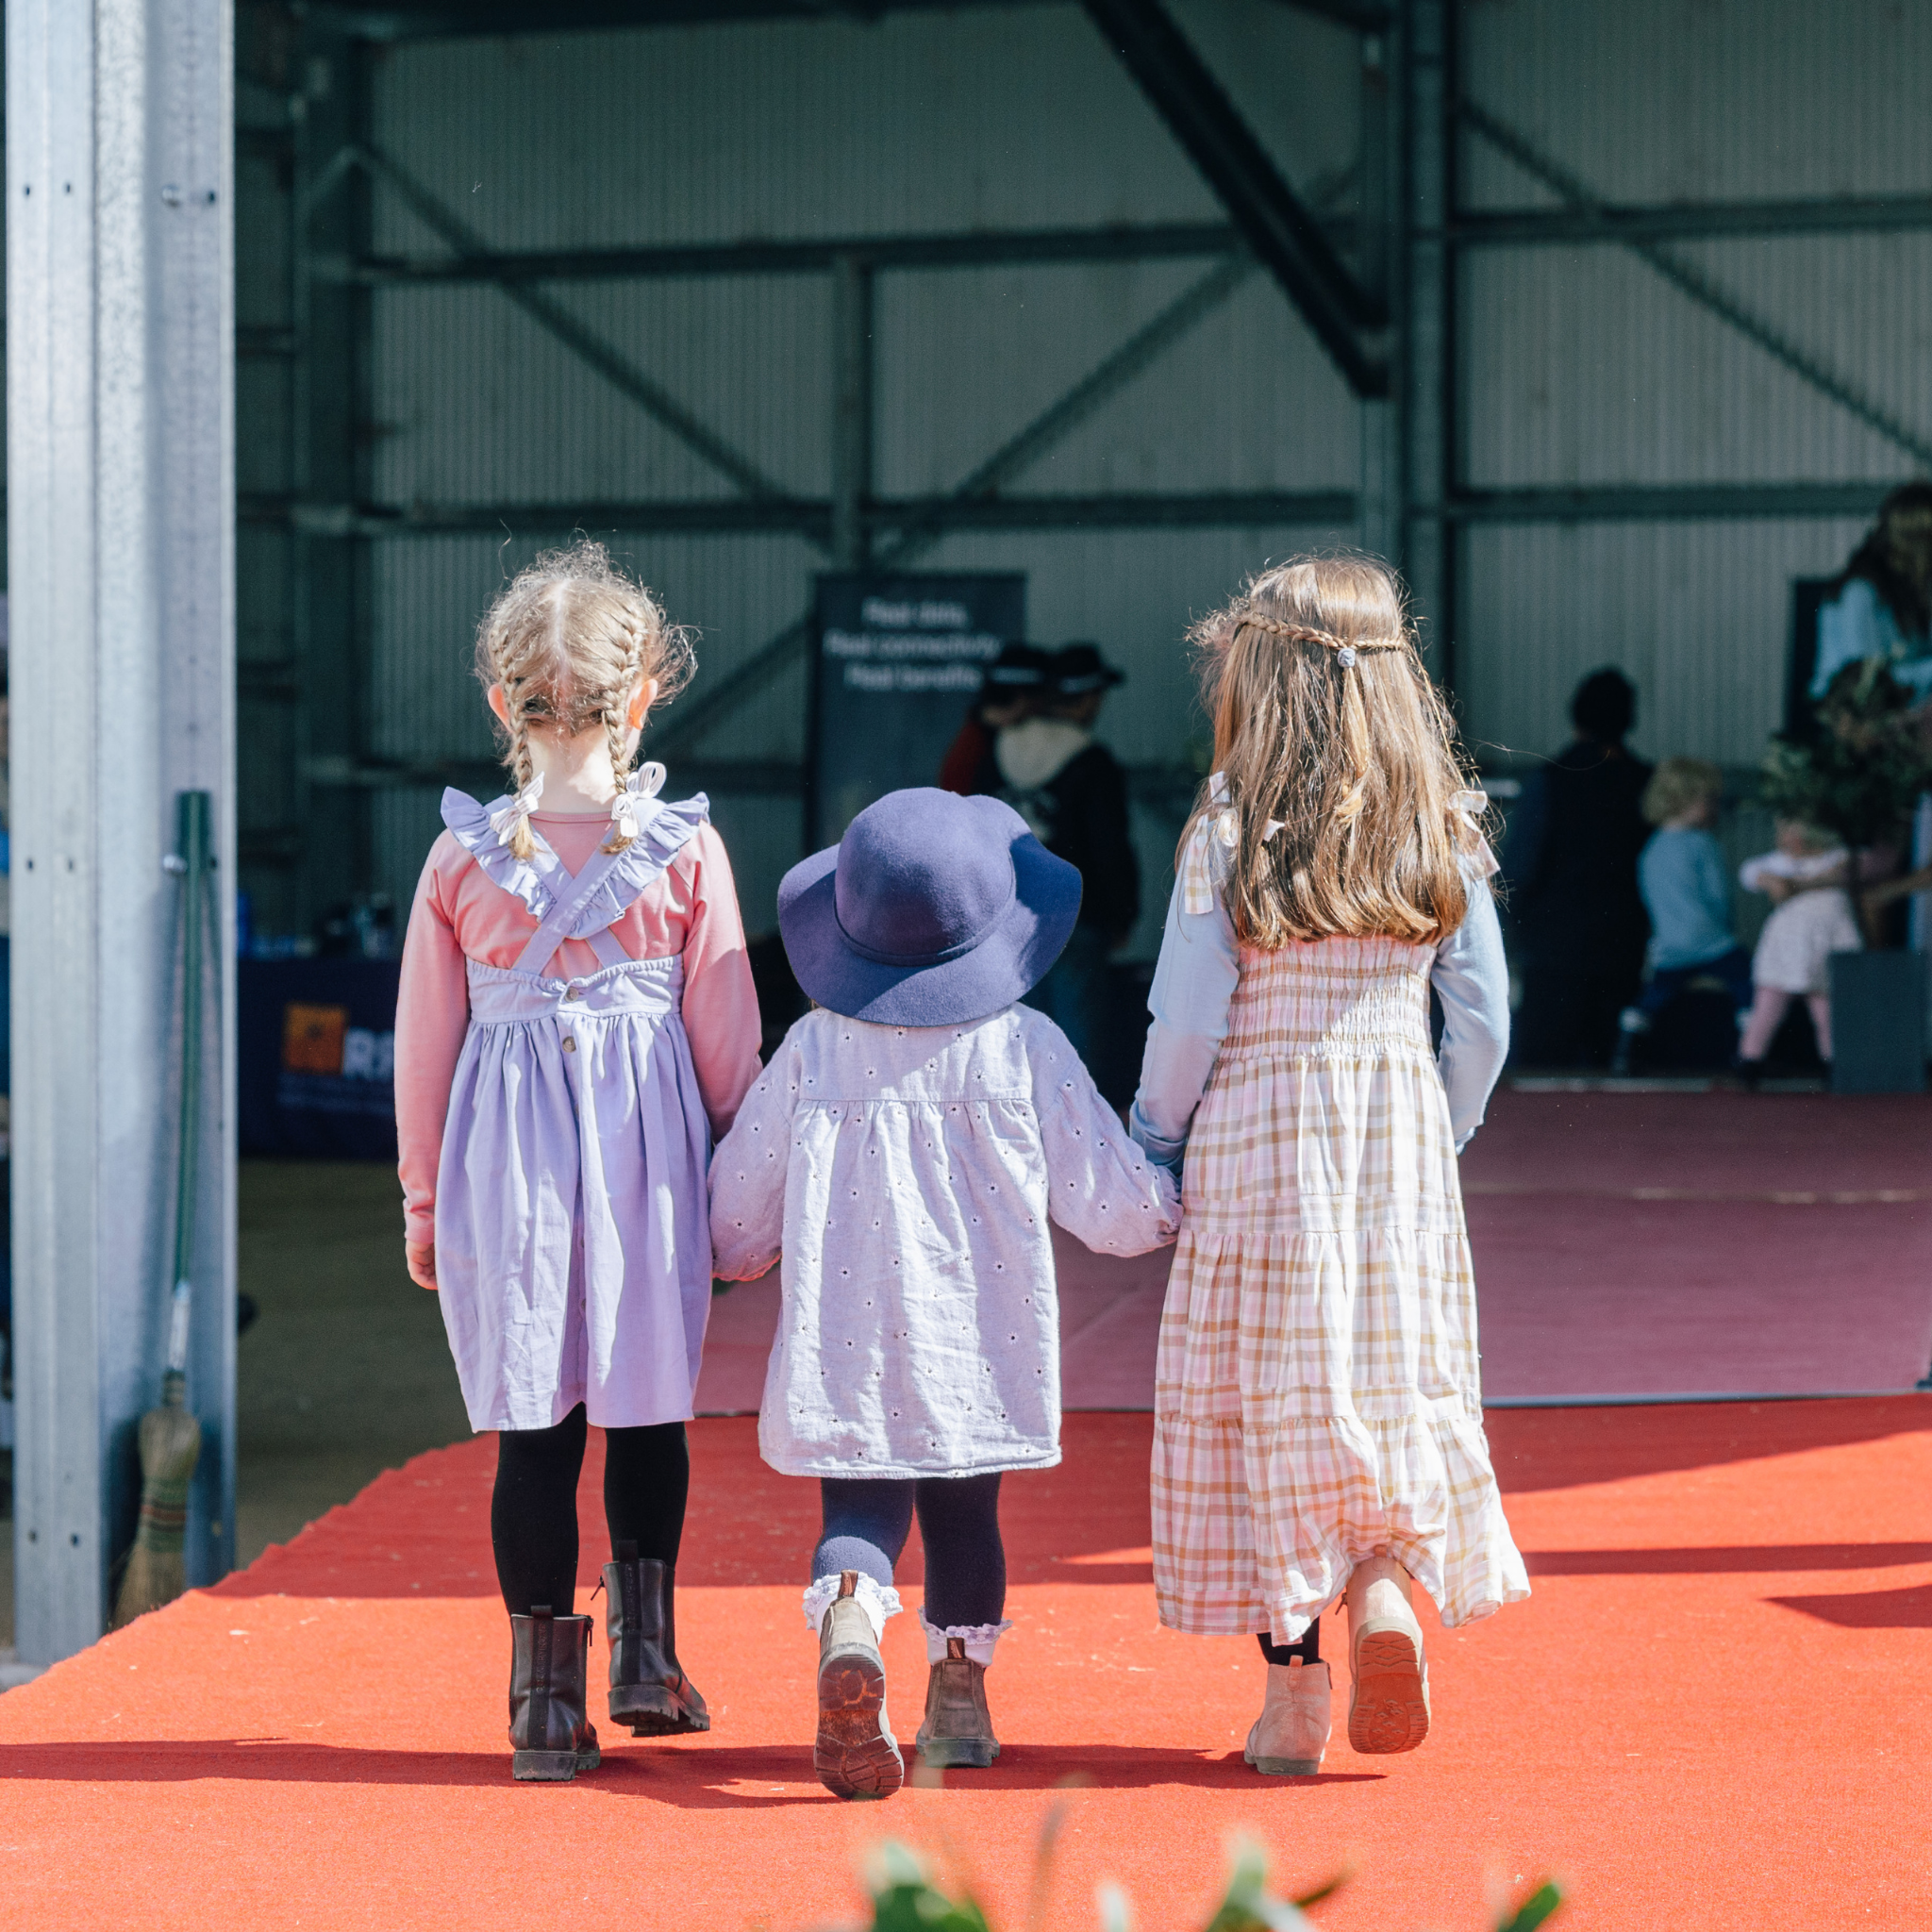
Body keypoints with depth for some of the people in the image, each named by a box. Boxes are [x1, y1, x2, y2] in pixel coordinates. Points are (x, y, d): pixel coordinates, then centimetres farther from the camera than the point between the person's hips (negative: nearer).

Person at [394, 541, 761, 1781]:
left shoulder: (463, 861, -1)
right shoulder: (687, 851, -3)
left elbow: (424, 1042, 5)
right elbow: (728, 1036, 1)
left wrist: (425, 1200, 15)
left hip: (505, 1155, 0)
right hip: (649, 1151, 0)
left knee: (533, 1427, 4)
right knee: (648, 1410, 16)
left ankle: (549, 1695, 7)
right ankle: (646, 1651, 14)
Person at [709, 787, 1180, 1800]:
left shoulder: (814, 1047, -2)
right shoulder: (1024, 1047, -4)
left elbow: (738, 1204, 7)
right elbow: (1109, 1200, 2)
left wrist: (737, 1255, 30)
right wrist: (1171, 1205, 24)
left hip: (845, 1329, -1)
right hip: (978, 1334, 1)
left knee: (858, 1508, -2)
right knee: (964, 1509, 15)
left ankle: (846, 1623, -31)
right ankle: (959, 1696, 20)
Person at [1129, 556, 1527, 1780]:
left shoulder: (1228, 833, -8)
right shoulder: (1445, 831, 1)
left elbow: (1187, 1021, -8)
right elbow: (1484, 1018, 3)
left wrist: (1153, 1143, 7)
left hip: (1256, 1131, -2)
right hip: (1402, 1135, 2)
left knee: (1271, 1401, 6)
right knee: (1398, 1380, 14)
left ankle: (1294, 1684, 7)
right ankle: (1392, 1583, -11)